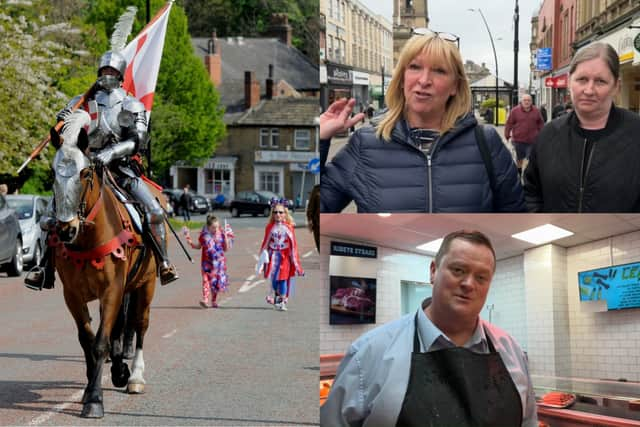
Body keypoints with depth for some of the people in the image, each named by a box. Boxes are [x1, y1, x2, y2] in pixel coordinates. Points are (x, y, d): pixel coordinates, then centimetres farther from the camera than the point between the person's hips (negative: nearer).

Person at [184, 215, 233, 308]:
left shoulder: (221, 234, -2)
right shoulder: (204, 235, -3)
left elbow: (226, 249, 1)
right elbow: (198, 246, 12)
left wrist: (226, 237, -9)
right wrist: (190, 242, -3)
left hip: (219, 262, 1)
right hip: (207, 262, -1)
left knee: (216, 281, 6)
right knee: (206, 280, -14)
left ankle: (214, 301, 21)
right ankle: (205, 300, -21)